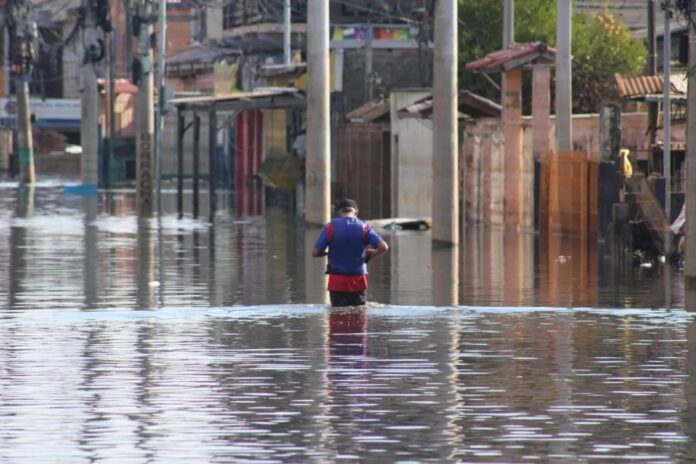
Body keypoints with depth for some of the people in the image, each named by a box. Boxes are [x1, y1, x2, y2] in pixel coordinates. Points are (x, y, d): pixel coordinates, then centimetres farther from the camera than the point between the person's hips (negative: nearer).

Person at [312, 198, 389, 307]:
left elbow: (315, 252, -7)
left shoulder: (331, 227, -4)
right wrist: (368, 255, 8)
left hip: (337, 281, -1)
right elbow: (383, 247, -11)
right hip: (358, 281, 1)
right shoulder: (364, 227, -1)